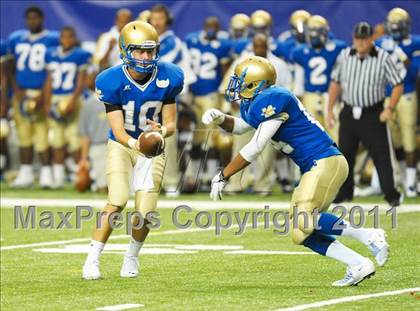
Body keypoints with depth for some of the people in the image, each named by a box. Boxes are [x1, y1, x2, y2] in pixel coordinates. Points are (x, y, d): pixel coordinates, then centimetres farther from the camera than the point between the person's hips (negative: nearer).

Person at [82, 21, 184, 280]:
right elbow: (118, 130, -20)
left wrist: (162, 131, -29)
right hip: (122, 145, -2)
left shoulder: (167, 78, -12)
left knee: (145, 212, -9)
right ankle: (93, 259, -8)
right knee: (117, 202, -21)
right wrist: (134, 143, -42)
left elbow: (171, 125, -5)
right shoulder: (113, 82, -19)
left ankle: (132, 257, 20)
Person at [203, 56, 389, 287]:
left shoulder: (273, 100, -16)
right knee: (302, 232, 5)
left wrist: (223, 176, -8)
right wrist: (220, 119, 11)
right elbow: (239, 126, 34)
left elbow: (254, 148, -15)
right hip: (318, 166, 10)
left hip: (325, 162, -10)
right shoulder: (255, 103, 14)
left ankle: (368, 235, -20)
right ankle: (358, 265, 1)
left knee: (303, 221, -25)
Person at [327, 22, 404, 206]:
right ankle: (345, 192, 25)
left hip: (373, 114, -4)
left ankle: (391, 195, 1)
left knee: (381, 155, -5)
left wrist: (390, 109, -16)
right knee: (345, 154, 10)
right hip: (349, 113, 4)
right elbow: (335, 83, 11)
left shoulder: (383, 58, -11)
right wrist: (330, 109, 10)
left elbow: (398, 84, -6)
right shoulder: (344, 56, 0)